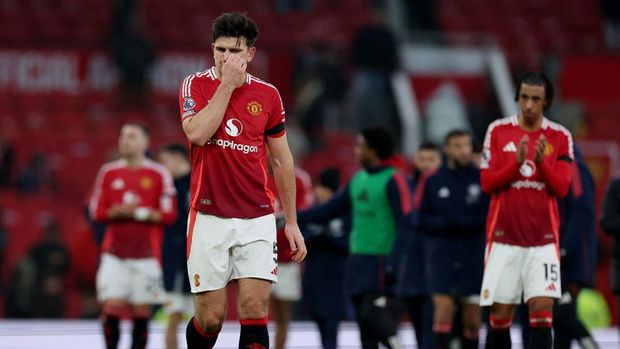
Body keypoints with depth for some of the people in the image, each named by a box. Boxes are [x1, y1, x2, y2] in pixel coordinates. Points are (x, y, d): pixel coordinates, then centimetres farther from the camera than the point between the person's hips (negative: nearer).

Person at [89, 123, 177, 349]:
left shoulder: (159, 174, 1)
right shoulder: (109, 173, 9)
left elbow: (169, 215, -2)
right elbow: (97, 211, 7)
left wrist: (141, 213, -14)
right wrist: (119, 211, -11)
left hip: (146, 254, -2)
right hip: (114, 253, 2)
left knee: (141, 312, 0)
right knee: (111, 308, -9)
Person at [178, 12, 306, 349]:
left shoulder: (267, 94, 6)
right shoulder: (196, 85, 0)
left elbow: (282, 160, 13)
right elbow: (197, 133, -20)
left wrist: (291, 222, 11)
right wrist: (227, 84, -15)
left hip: (257, 220, 2)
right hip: (209, 218, -1)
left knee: (254, 312, -9)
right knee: (210, 318, 1)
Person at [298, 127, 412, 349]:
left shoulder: (394, 180, -9)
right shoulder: (358, 179, 14)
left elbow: (405, 224, -15)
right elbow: (330, 210, 22)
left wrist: (392, 264, -23)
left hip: (381, 262, -8)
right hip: (357, 260, 8)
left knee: (373, 316, -19)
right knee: (364, 322, 6)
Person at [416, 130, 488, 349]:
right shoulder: (433, 181, 5)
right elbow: (422, 219, 5)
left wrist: (466, 223, -15)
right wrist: (444, 224, -13)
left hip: (474, 251, 0)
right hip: (442, 249, 0)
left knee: (473, 308, 3)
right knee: (443, 304, -12)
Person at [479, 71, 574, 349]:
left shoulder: (560, 137, 3)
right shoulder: (497, 131, 3)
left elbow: (562, 188, -2)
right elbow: (487, 183, 0)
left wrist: (541, 161, -19)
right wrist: (517, 162, -16)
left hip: (543, 240, 0)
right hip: (503, 237, 0)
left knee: (542, 313, -10)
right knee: (499, 316, 2)